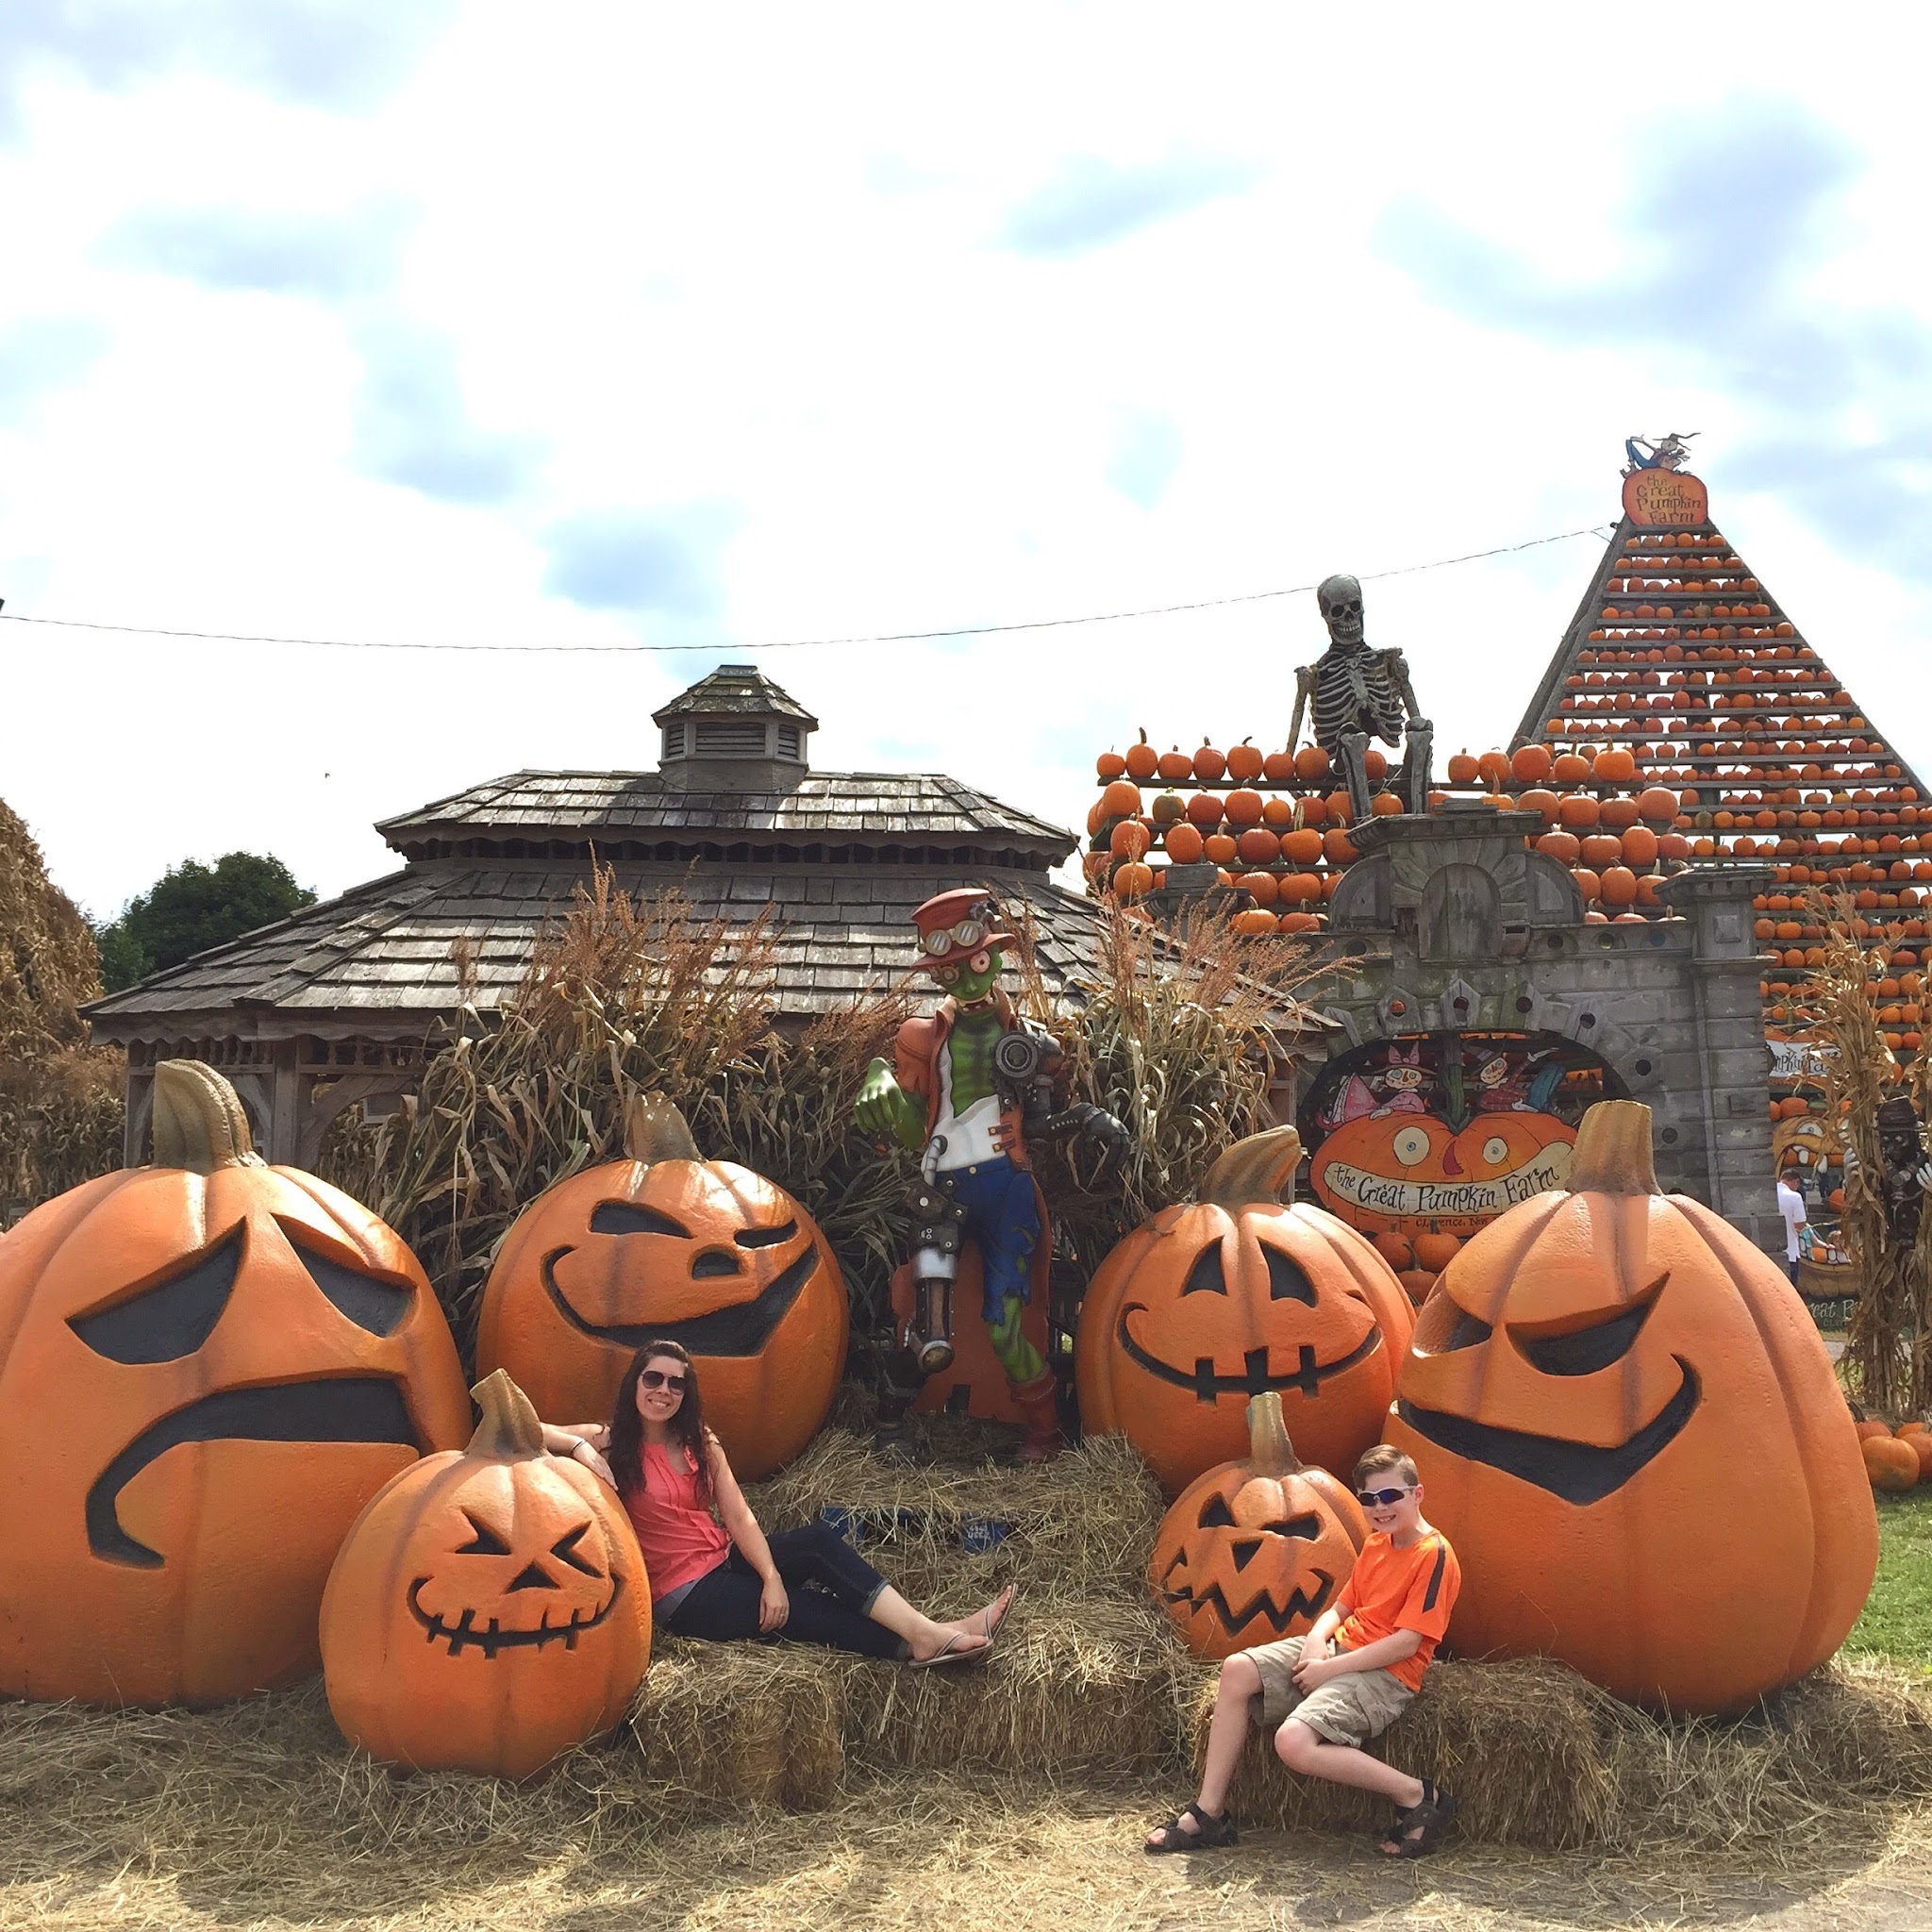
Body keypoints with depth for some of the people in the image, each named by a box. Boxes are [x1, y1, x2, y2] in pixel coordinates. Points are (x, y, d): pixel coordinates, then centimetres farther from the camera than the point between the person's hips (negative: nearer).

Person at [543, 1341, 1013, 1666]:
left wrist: (771, 1576, -17)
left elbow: (739, 1517, -1)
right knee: (809, 1610, -21)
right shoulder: (610, 1443, -6)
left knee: (819, 1540, -21)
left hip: (725, 1560, 5)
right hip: (683, 1597, -5)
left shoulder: (700, 1444, 8)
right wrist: (579, 1447, -29)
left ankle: (925, 1634, -30)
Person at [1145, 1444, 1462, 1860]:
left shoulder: (1435, 1555, -13)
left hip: (1384, 1674, -9)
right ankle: (1208, 1814, -8)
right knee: (1238, 1670, -9)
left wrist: (1329, 1669, -18)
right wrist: (1316, 1639, -6)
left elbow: (1406, 1642, -18)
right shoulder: (1375, 1544, 15)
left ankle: (1417, 1796, -12)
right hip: (1339, 1646, 9)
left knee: (1293, 1740, -29)